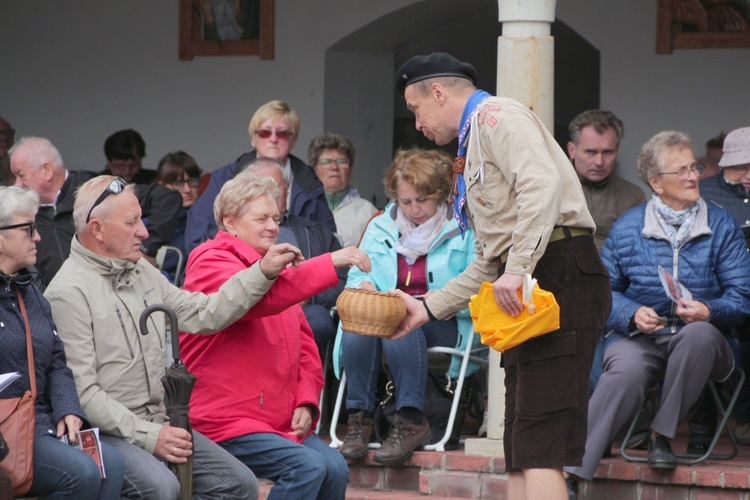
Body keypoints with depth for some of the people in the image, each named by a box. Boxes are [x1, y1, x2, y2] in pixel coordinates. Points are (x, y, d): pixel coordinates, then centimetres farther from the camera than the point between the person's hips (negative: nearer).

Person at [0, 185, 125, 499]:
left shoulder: (31, 293, 20)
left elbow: (56, 364, 20)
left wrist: (69, 411, 0)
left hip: (43, 423, 8)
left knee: (111, 464, -18)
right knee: (82, 472, -27)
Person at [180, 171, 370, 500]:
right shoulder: (210, 263, -7)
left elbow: (305, 346, 20)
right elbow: (258, 296, -30)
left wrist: (306, 402, 3)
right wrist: (331, 263, -35)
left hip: (280, 420, 8)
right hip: (224, 421, -8)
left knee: (335, 468, -16)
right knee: (307, 466, -26)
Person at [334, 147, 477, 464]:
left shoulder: (462, 230, 7)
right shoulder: (380, 227, 20)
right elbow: (356, 277, 15)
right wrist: (362, 286, -9)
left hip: (442, 323, -3)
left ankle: (411, 420, -38)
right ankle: (359, 416, -30)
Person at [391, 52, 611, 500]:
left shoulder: (496, 116, -2)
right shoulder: (473, 145, 28)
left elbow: (543, 184, -21)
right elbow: (489, 265, 28)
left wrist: (517, 269, -27)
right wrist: (428, 308, 24)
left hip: (561, 275, -10)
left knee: (539, 445, -17)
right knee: (519, 455, 6)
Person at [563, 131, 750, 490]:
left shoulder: (721, 226, 8)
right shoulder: (628, 227, 10)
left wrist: (708, 311, -19)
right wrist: (632, 314, -13)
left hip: (700, 347, 1)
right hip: (636, 338, 0)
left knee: (699, 334, -38)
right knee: (627, 371, -36)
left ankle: (662, 435, -22)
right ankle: (572, 472, -44)